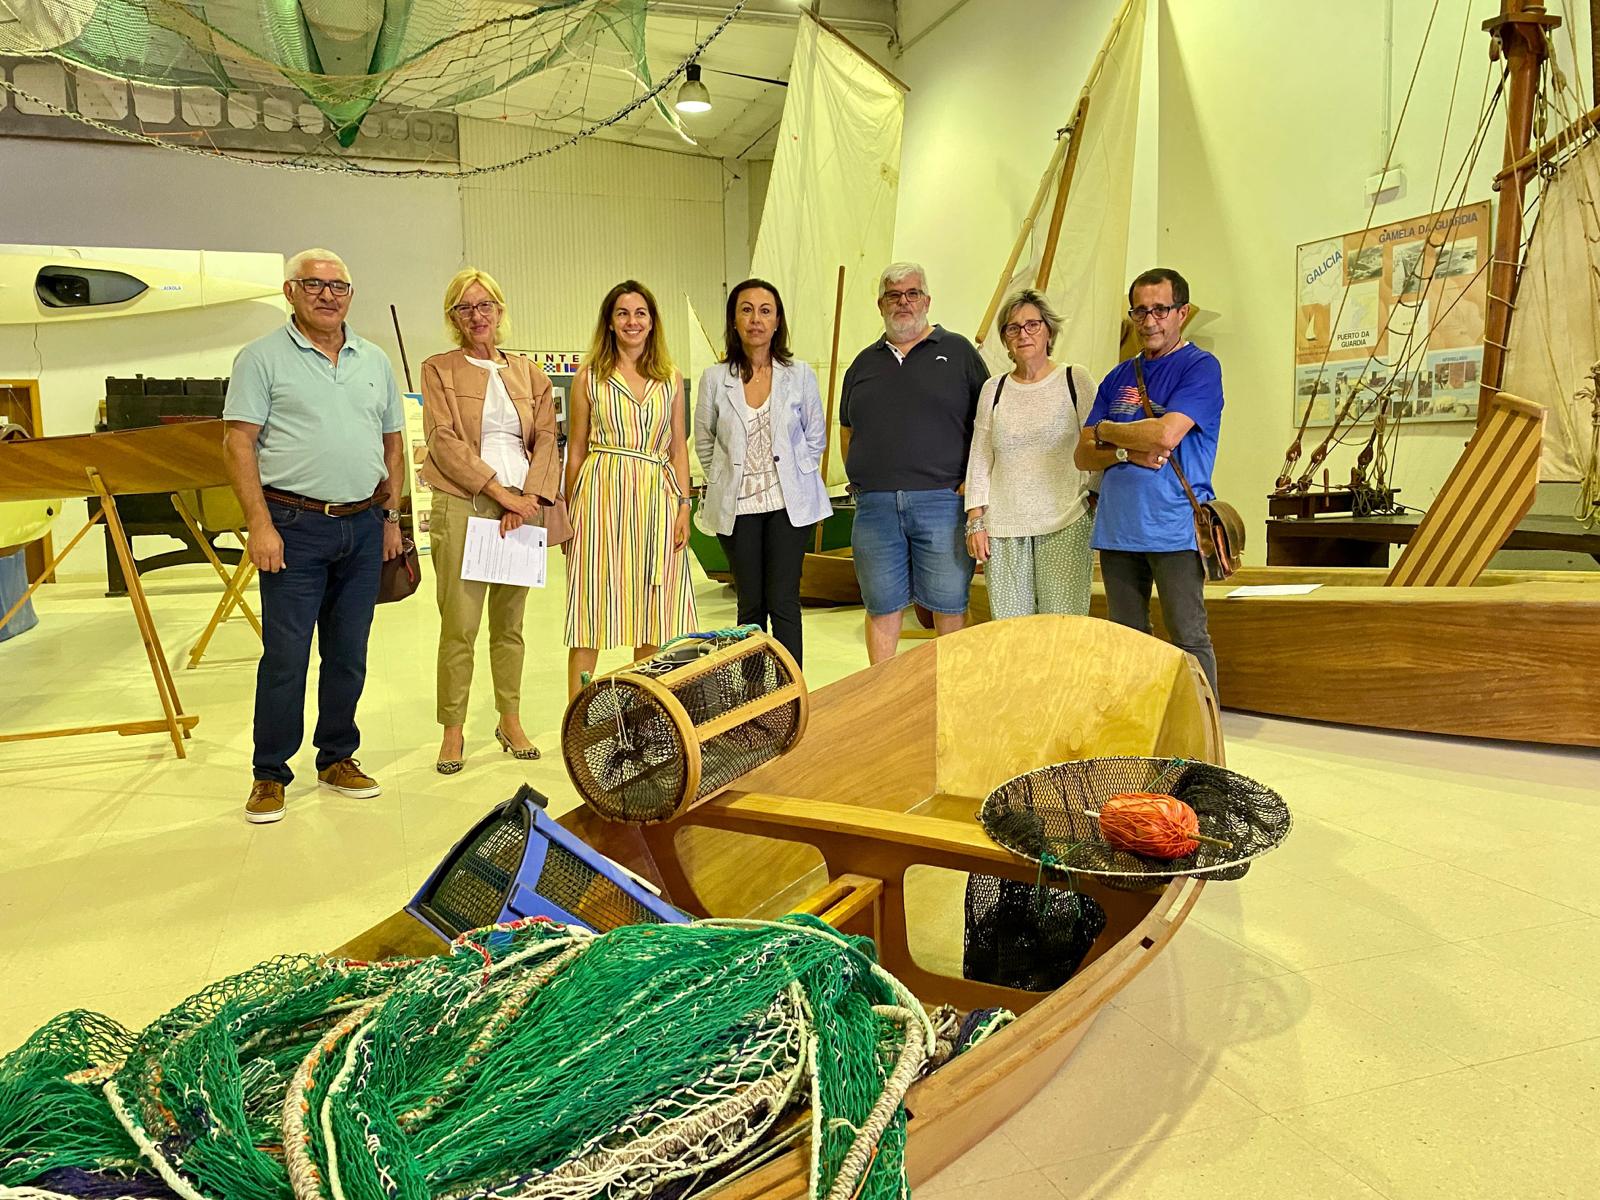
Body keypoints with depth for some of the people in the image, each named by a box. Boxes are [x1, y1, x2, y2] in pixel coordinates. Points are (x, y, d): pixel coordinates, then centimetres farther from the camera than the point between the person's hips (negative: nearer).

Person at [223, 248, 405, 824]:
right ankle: (270, 774, 11)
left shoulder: (375, 361, 14)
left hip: (364, 527, 4)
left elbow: (392, 444, 18)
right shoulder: (263, 357, 0)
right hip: (295, 527, -4)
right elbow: (238, 443, -6)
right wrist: (259, 524, -13)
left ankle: (338, 758, 24)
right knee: (285, 657, -2)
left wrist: (390, 516, 11)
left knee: (348, 655, 11)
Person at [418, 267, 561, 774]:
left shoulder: (526, 372, 15)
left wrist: (531, 495, -8)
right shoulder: (439, 369, 6)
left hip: (521, 509, 3)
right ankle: (453, 730, 6)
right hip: (462, 507, -3)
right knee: (459, 626, -4)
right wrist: (497, 489, -14)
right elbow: (444, 440, -5)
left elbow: (546, 438, 7)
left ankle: (510, 721, 20)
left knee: (510, 623, 10)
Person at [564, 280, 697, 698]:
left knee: (655, 615, 5)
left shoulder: (671, 379, 11)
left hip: (656, 497, 2)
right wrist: (571, 514, 3)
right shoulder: (590, 377, 6)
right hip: (602, 494, -2)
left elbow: (678, 447, 11)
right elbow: (576, 452, 7)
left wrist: (684, 505, 1)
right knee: (592, 610, -3)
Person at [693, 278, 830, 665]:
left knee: (783, 603, -4)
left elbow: (815, 437, 11)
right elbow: (704, 443, 12)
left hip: (788, 503, -1)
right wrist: (723, 484, 8)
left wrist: (791, 475, 4)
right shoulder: (715, 378, 0)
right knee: (750, 606, 7)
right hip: (737, 506, 1)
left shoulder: (800, 375, 0)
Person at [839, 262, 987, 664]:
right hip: (874, 505, 3)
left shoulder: (957, 351, 7)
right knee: (881, 607, 8)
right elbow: (847, 431, 23)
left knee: (949, 605, 2)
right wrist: (858, 479, 8)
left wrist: (974, 481, -5)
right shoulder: (864, 363, 17)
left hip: (941, 500, -3)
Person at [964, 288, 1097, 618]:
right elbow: (979, 460, 12)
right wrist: (975, 521, 6)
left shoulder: (1076, 380, 5)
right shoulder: (993, 389, 12)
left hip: (1065, 522, -2)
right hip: (1003, 529, 2)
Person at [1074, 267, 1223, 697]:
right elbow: (1084, 455, 11)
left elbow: (1166, 435, -17)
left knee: (1189, 639, -3)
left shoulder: (1201, 367, -1)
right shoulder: (1119, 377, 17)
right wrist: (1128, 452, -9)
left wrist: (1107, 431, -1)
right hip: (1117, 528, 6)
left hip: (1174, 528, -6)